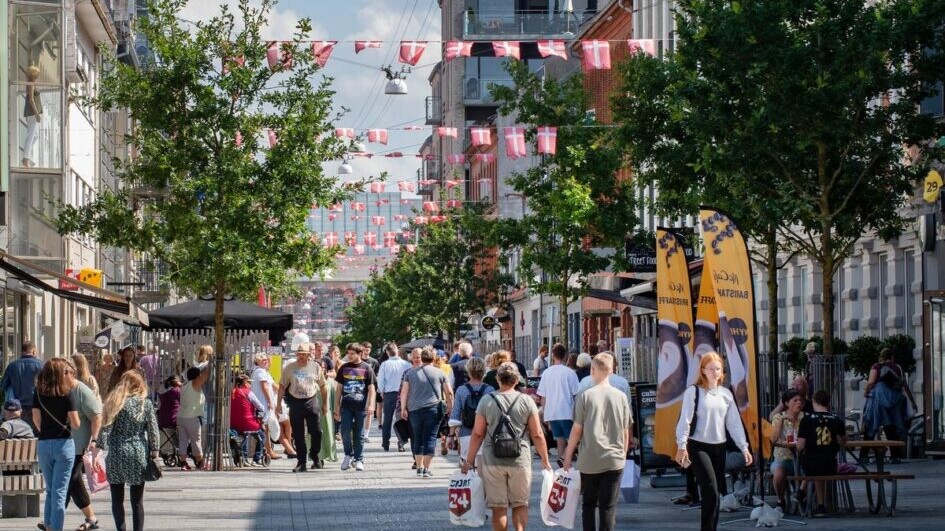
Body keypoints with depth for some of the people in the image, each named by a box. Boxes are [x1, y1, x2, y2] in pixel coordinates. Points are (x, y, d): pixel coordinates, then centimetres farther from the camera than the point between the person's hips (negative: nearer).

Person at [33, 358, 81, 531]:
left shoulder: (38, 393, 0)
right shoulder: (67, 394, -9)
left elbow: (36, 419, 1)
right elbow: (75, 424, -10)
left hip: (43, 444, 4)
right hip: (63, 444, -3)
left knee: (50, 489, 19)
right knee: (60, 491, 0)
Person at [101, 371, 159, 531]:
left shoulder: (114, 401, 0)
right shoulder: (145, 403, -1)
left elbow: (106, 427, -2)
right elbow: (152, 430, -1)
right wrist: (154, 452, 7)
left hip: (116, 455, 0)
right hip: (138, 455, 0)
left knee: (117, 500, 10)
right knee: (137, 501, 5)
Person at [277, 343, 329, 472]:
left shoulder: (315, 367, 4)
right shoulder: (290, 368, 2)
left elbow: (323, 386, 12)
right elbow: (282, 386, 6)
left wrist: (325, 404, 11)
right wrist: (278, 404, 2)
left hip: (311, 401, 0)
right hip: (295, 402, 0)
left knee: (316, 432, -3)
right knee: (298, 435, 3)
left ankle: (314, 454, 23)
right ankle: (301, 462, 10)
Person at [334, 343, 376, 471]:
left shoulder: (366, 368, 1)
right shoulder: (344, 368, 8)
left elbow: (372, 388, 1)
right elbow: (339, 387, 13)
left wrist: (371, 405, -9)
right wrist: (337, 405, 10)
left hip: (361, 406, -2)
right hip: (346, 406, 2)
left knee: (359, 434, 2)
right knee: (345, 431, -7)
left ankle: (359, 460, 9)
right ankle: (348, 455, 12)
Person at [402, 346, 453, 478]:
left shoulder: (410, 373, 9)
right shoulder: (439, 373, 4)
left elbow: (404, 392, 4)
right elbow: (449, 392, 3)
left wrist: (403, 409, 6)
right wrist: (450, 407, 14)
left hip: (414, 410, 2)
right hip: (433, 410, -2)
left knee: (418, 438, 12)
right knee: (430, 438, -1)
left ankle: (419, 468, 14)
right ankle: (427, 469, -6)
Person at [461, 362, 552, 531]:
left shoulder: (486, 401, -2)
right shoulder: (527, 401, -2)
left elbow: (477, 434, -1)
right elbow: (537, 435, 0)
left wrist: (469, 460, 8)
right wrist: (545, 460, 10)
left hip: (492, 462, 0)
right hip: (520, 461, 0)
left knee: (498, 507, 8)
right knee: (520, 504, 13)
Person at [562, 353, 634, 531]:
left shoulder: (585, 396, -6)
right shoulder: (620, 396, 1)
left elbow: (577, 430, -4)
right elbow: (625, 431, 6)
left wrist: (568, 456, 6)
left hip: (590, 460, -1)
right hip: (614, 460, 1)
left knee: (589, 504, 15)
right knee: (608, 507, 1)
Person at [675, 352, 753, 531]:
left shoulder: (726, 394, 10)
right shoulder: (693, 392, -5)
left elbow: (734, 423, 10)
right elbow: (685, 420, -9)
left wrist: (744, 447, 4)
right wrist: (681, 446, -16)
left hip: (719, 447, 5)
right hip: (699, 447, -5)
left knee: (715, 492, 7)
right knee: (711, 491, -16)